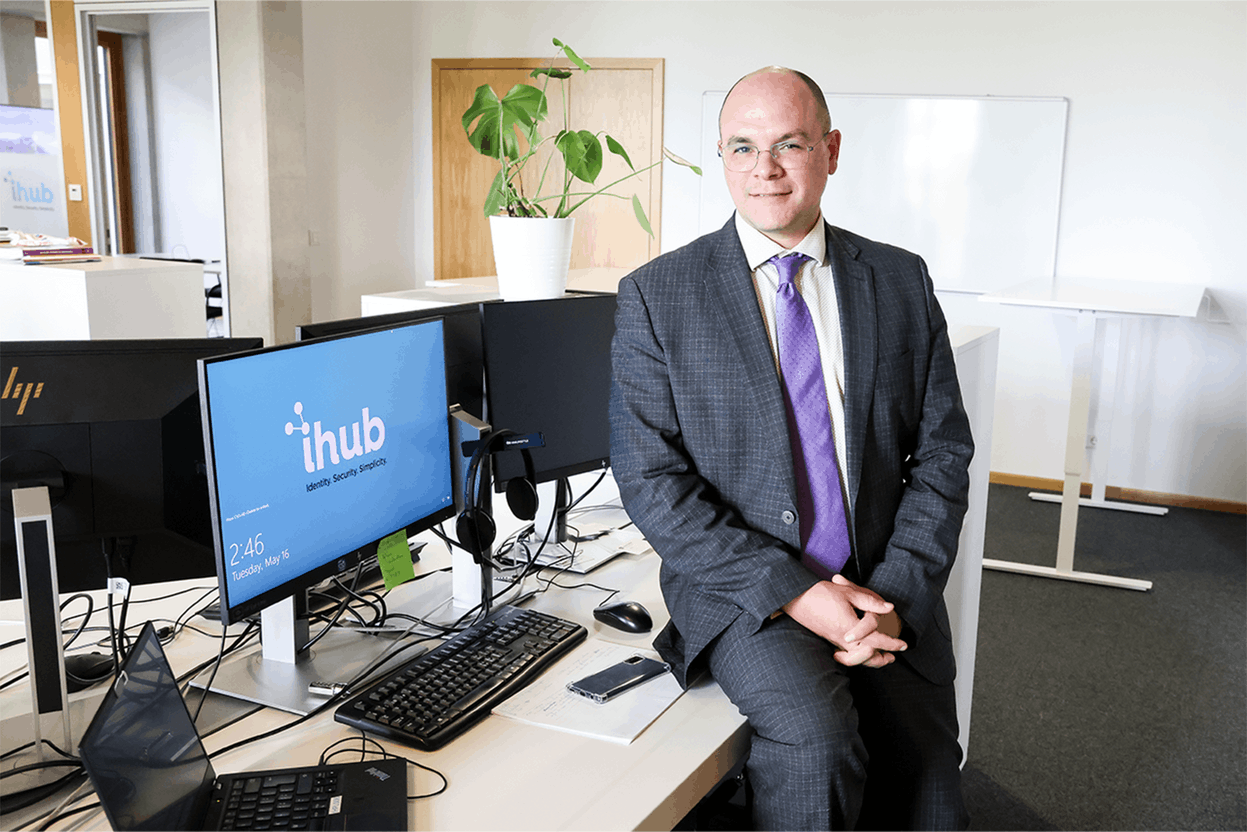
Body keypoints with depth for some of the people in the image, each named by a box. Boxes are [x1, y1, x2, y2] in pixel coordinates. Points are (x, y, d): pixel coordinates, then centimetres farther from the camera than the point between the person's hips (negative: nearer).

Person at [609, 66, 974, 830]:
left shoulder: (902, 281, 6)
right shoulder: (657, 296, -3)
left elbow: (943, 452, 6)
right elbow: (650, 479, -8)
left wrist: (896, 595, -8)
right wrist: (792, 591, -15)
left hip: (888, 590, 3)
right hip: (744, 589, -2)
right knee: (818, 740, -28)